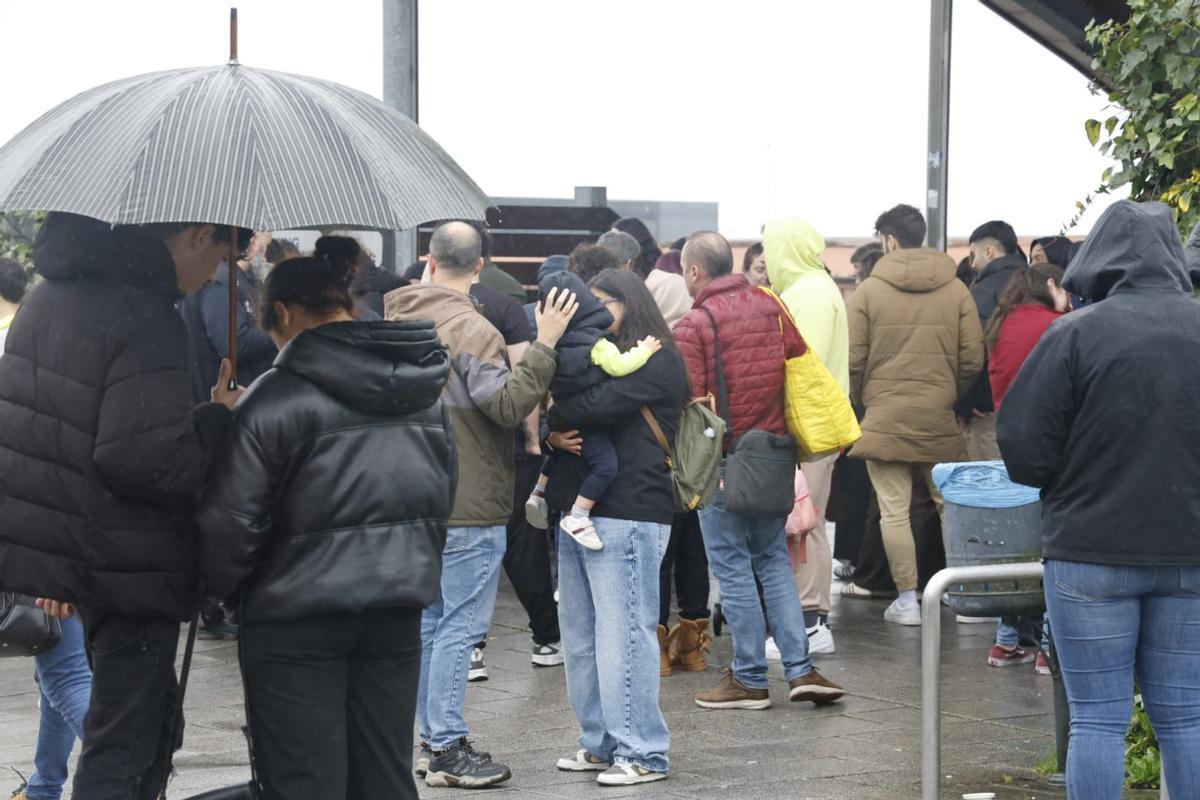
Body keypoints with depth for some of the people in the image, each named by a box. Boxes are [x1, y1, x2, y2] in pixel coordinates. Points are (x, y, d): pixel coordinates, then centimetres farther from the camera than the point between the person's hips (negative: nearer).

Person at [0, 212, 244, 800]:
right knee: (122, 750, -2)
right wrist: (217, 419, -10)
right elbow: (146, 458, -28)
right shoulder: (146, 320, -22)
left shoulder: (51, 294, 10)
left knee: (152, 722, 21)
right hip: (128, 568, -9)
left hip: (60, 547, 9)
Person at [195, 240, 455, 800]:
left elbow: (229, 522, -11)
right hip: (397, 616, 6)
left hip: (297, 624, -6)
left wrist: (216, 586, 7)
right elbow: (442, 498, 16)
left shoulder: (278, 398, -14)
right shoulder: (427, 389, 6)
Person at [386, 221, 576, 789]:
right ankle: (448, 748, -5)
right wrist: (544, 346, -21)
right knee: (460, 625, -5)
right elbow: (508, 406, -20)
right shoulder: (471, 329, -16)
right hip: (469, 507, -8)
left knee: (430, 622, 14)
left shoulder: (398, 321, 10)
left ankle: (432, 741, 19)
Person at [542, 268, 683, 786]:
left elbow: (597, 407, -18)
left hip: (626, 515, -9)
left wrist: (548, 419, -3)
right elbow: (565, 416, 16)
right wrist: (554, 436, -7)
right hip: (577, 509, 9)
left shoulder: (654, 360, -5)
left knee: (623, 635, -9)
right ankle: (602, 743, 18)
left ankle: (641, 752, -4)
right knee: (581, 637, 10)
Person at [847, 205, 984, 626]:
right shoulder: (956, 290, 2)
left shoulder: (868, 291, -4)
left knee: (894, 510, 1)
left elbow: (853, 359, -5)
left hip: (884, 415, -2)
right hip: (939, 417, 3)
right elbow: (973, 358, 1)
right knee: (950, 505, 12)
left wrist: (861, 399, 12)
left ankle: (907, 599, 2)